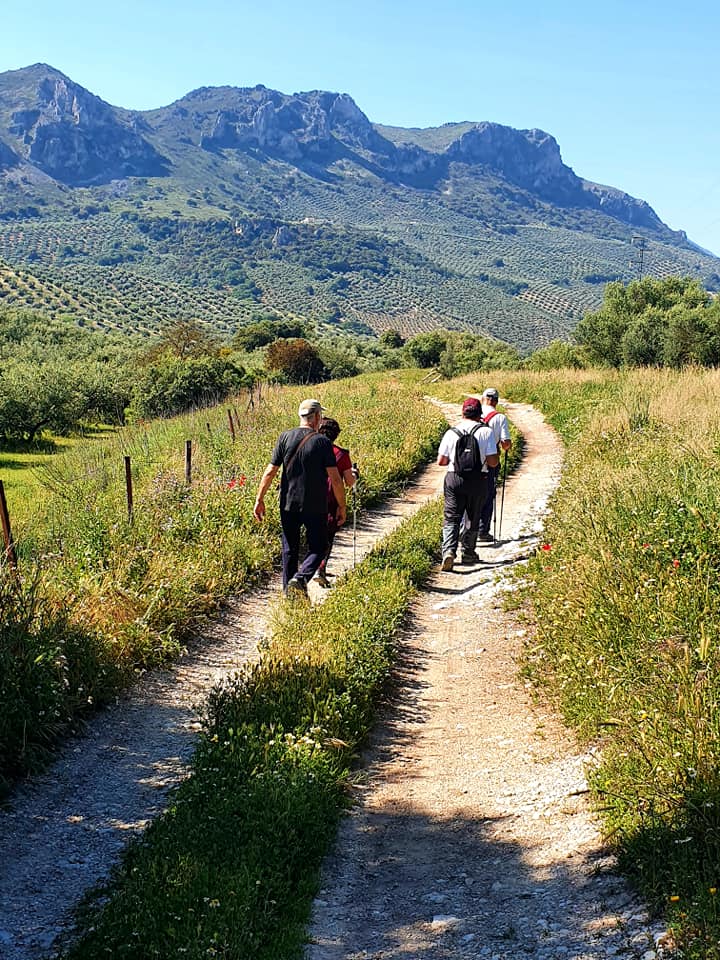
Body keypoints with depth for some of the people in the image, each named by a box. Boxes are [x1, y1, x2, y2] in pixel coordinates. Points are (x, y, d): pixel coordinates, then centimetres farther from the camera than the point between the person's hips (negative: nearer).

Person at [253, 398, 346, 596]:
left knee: (290, 549, 15)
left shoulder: (285, 438, 0)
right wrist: (342, 506, -1)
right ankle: (300, 578, -14)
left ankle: (289, 591, 19)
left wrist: (259, 499, 6)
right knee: (318, 547, 9)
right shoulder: (322, 442, -8)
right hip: (315, 507, -3)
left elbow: (270, 472, -1)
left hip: (288, 505, 3)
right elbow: (335, 478, -11)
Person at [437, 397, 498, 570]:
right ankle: (468, 553, 26)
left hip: (454, 479, 0)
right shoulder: (486, 431, -6)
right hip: (479, 480, 0)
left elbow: (441, 461, 1)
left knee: (451, 518, 4)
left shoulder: (451, 432, 0)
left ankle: (449, 550, -15)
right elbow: (493, 462, -11)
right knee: (473, 518, 16)